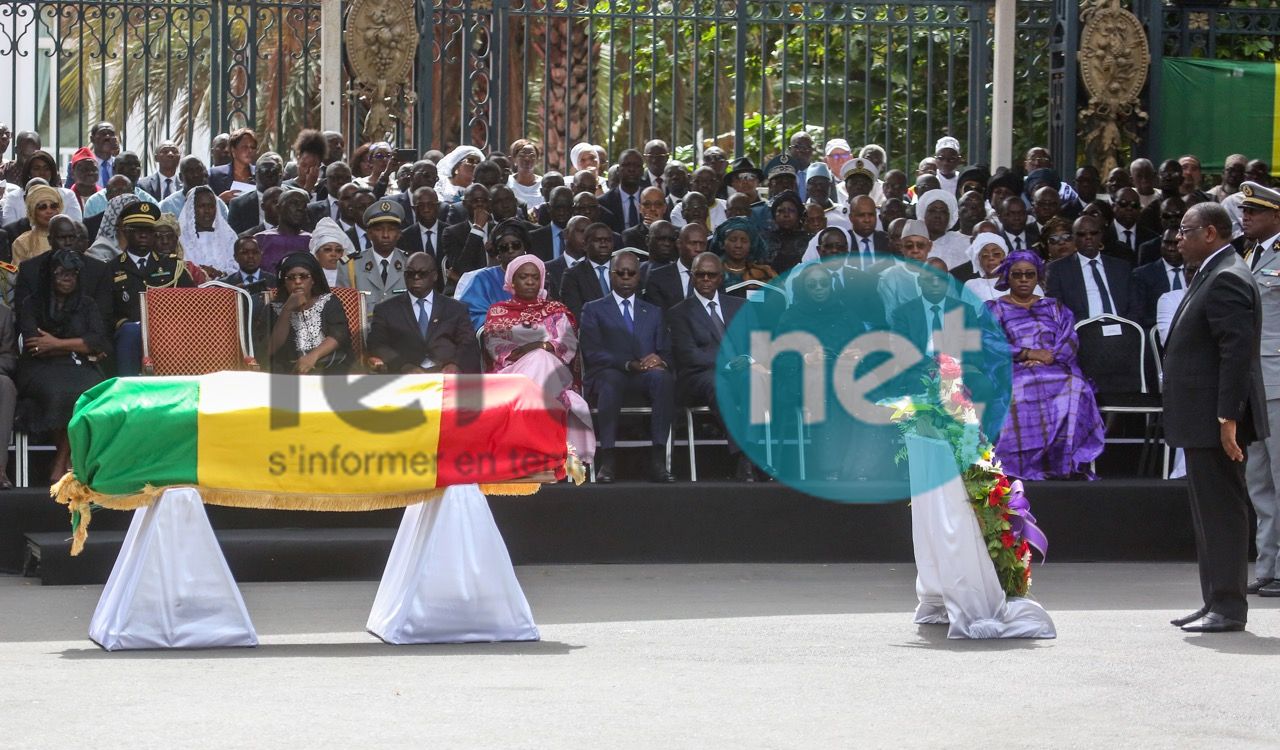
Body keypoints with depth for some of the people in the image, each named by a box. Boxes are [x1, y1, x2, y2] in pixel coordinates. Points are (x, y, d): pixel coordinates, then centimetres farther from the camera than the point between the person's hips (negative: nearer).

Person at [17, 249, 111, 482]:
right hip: (42, 368, -2)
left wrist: (58, 344, -6)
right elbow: (32, 344, -4)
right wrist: (79, 347, -2)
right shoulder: (32, 304, 11)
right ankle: (70, 462, -28)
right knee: (58, 392, -38)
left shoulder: (86, 305, 18)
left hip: (79, 367, 2)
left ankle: (60, 466, -28)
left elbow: (99, 342, 3)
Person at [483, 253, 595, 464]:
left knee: (540, 362, -34)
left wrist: (542, 346, -14)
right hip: (510, 372, -1)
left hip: (551, 368, 1)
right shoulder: (498, 311, 20)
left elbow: (570, 345, 4)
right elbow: (495, 347, 4)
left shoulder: (556, 311, 21)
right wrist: (517, 352, -16)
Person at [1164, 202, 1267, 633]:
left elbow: (1237, 351, -23)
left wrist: (1228, 418, -26)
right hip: (1203, 421, 11)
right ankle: (1216, 602, 19)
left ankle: (1229, 607, -4)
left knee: (1223, 511, -7)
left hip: (1216, 419, -11)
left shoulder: (1227, 279, -16)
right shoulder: (1212, 276, 17)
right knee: (1209, 512, 14)